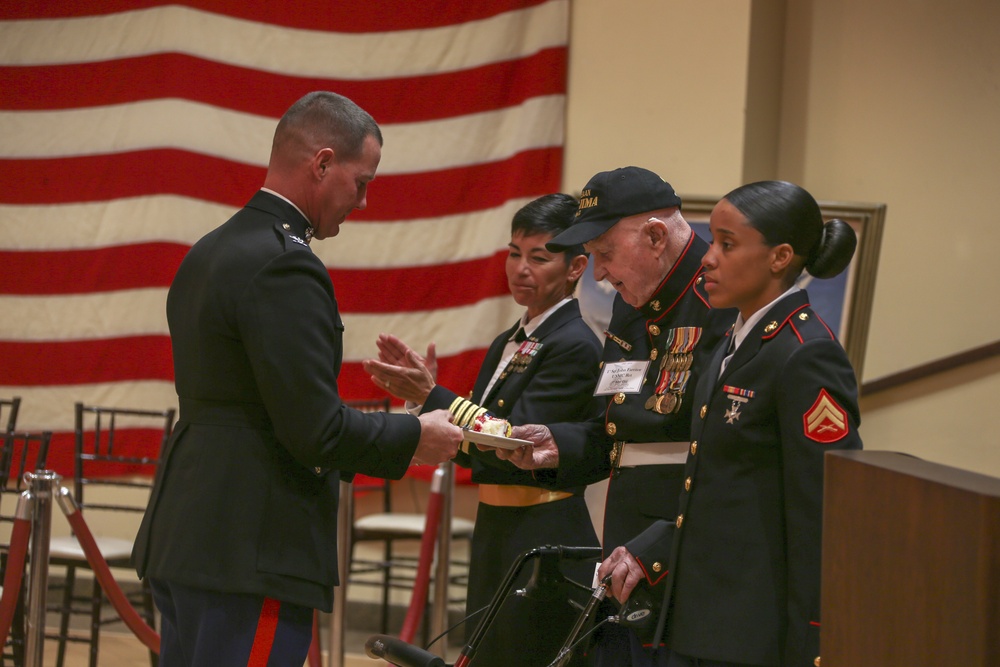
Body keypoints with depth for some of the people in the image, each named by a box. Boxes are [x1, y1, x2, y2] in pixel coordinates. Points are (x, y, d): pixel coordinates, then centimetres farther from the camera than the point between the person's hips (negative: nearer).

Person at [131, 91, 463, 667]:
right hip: (251, 554, -10)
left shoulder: (208, 254, 16)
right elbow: (316, 430, -19)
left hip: (183, 542, 10)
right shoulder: (284, 268, -16)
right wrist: (414, 437, -3)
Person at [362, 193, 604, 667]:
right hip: (496, 537, 9)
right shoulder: (505, 345, 15)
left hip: (545, 547, -9)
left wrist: (432, 396, -21)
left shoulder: (576, 345, -13)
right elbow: (473, 451, 14)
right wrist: (426, 391, 0)